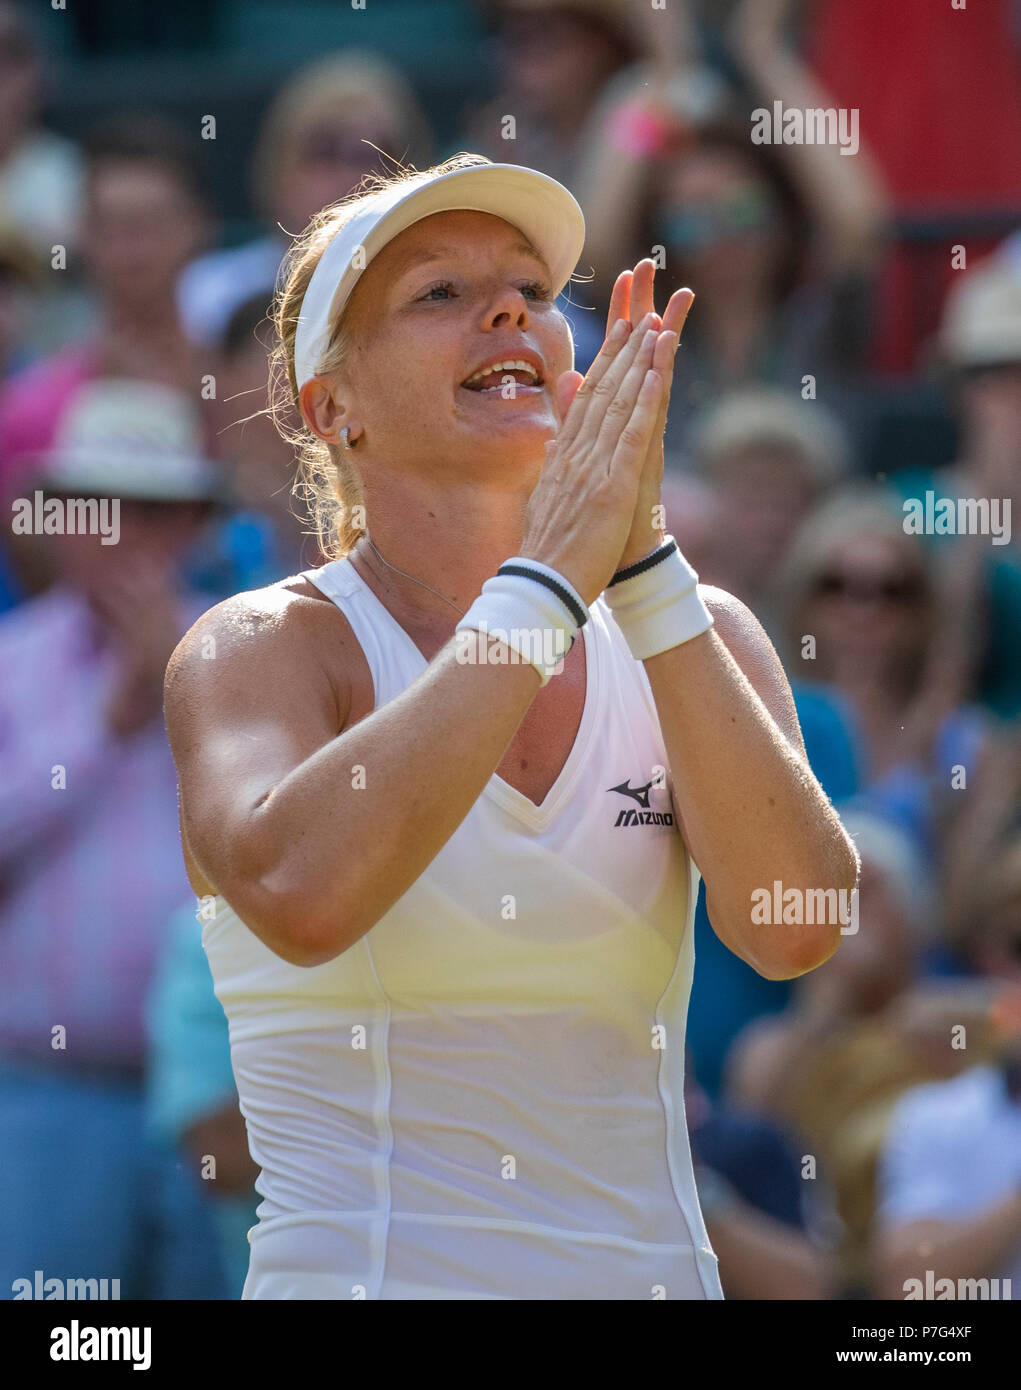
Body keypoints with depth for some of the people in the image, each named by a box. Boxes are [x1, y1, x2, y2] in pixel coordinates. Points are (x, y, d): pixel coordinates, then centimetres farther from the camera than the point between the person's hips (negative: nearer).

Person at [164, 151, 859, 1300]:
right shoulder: (264, 648, -3)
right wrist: (555, 572, -21)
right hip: (358, 1272, -3)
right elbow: (296, 892, -24)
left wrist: (639, 557, -16)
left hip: (653, 1264, 3)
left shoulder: (690, 636, 7)